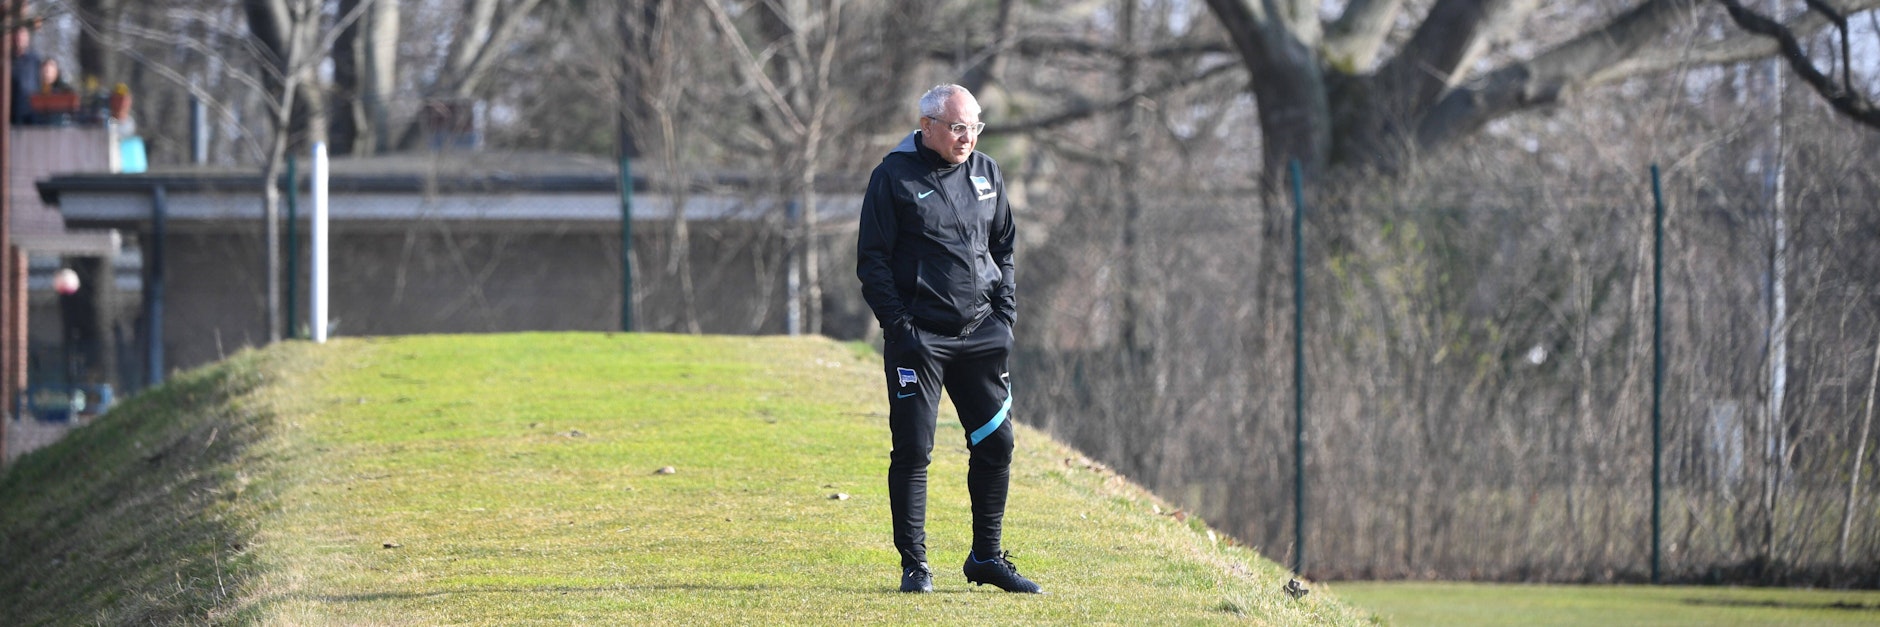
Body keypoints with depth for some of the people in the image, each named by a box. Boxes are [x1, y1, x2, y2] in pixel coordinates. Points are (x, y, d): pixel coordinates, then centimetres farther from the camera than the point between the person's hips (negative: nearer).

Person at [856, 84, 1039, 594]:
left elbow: (1003, 247, 20)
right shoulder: (895, 177, -5)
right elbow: (872, 259, -5)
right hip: (918, 337, -5)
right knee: (913, 451, -4)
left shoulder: (986, 174, 11)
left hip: (981, 334, 5)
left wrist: (1004, 312, 8)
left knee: (996, 444, 6)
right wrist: (899, 323, -13)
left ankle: (986, 557, 19)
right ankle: (914, 565, 4)